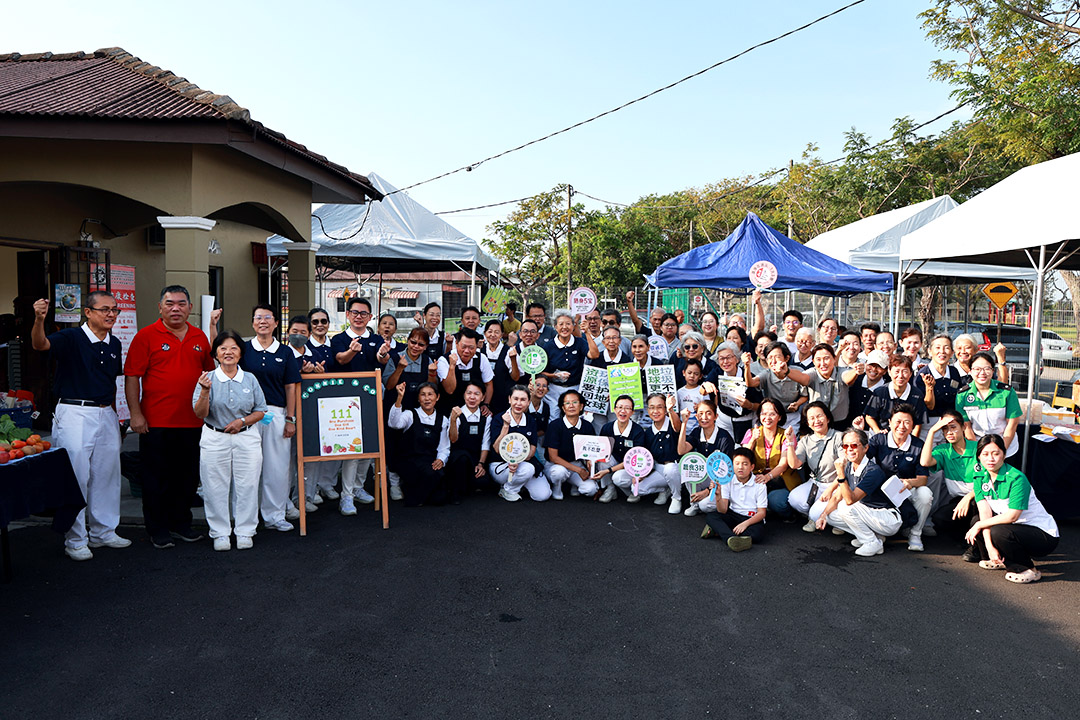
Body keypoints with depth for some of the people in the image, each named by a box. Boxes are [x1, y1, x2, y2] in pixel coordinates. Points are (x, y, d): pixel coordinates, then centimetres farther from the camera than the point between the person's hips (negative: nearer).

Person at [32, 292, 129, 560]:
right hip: (74, 414, -6)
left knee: (106, 475, 13)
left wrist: (113, 413, 16)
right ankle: (75, 541, 10)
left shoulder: (114, 344, 11)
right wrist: (39, 320, -48)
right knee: (75, 477, -1)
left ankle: (103, 532, 27)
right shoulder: (71, 338, -8)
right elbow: (41, 345, -28)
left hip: (106, 415, 7)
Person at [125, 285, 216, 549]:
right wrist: (135, 413, -11)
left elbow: (211, 371, 17)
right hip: (156, 421, -4)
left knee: (188, 477, 13)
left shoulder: (200, 337, 9)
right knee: (156, 477, 6)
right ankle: (158, 528, 19)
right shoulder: (146, 336, -4)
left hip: (193, 422, 4)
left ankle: (181, 523, 27)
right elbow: (132, 376, -6)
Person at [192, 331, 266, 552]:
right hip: (214, 440, -1)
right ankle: (220, 533, 17)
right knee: (216, 487, 3)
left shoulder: (250, 380, 5)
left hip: (246, 439, 1)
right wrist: (205, 391, -20)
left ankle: (245, 531, 16)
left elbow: (261, 411, 8)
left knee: (247, 486, 3)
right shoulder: (208, 379, 0)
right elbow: (200, 414, -5)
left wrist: (242, 421, -8)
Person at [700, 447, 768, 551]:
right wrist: (718, 495, -31)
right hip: (733, 515, 2)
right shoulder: (728, 480, -3)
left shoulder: (759, 484, -9)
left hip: (752, 519, -2)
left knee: (758, 534, -35)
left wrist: (745, 523, -26)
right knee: (710, 516, -23)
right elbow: (723, 510, -10)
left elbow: (761, 513, -9)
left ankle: (718, 531, -25)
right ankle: (731, 539, -45)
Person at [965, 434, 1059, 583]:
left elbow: (1012, 516, -27)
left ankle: (1028, 570, -6)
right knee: (975, 521, -10)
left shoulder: (1017, 478, -23)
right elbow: (985, 512, -12)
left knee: (998, 532, -31)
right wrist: (989, 546, -21)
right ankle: (999, 560, 12)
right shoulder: (980, 477, -4)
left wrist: (979, 525, -18)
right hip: (1015, 527, 7)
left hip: (1044, 535, -7)